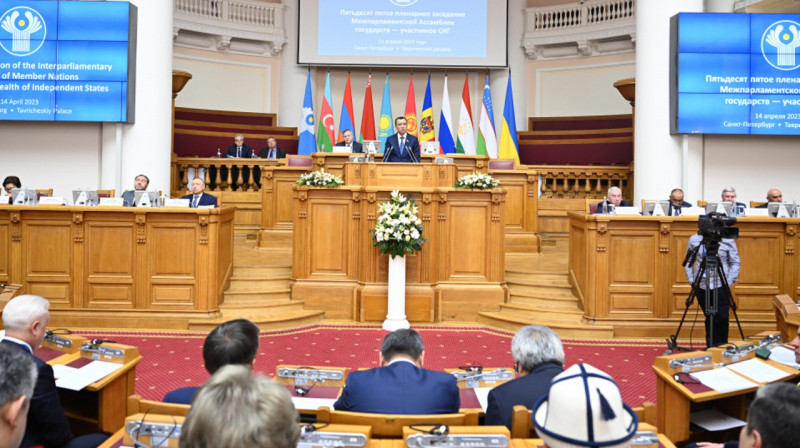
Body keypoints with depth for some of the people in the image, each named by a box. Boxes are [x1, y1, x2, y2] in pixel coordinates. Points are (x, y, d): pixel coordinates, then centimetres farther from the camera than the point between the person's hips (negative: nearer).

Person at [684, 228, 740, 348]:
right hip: (701, 285, 2)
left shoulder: (728, 241, -2)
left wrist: (729, 282, -5)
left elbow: (735, 263, 3)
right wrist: (691, 280, 5)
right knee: (709, 317, 9)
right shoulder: (694, 239, 4)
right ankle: (710, 346, 19)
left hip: (720, 285, -2)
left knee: (722, 317, -9)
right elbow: (688, 262, 13)